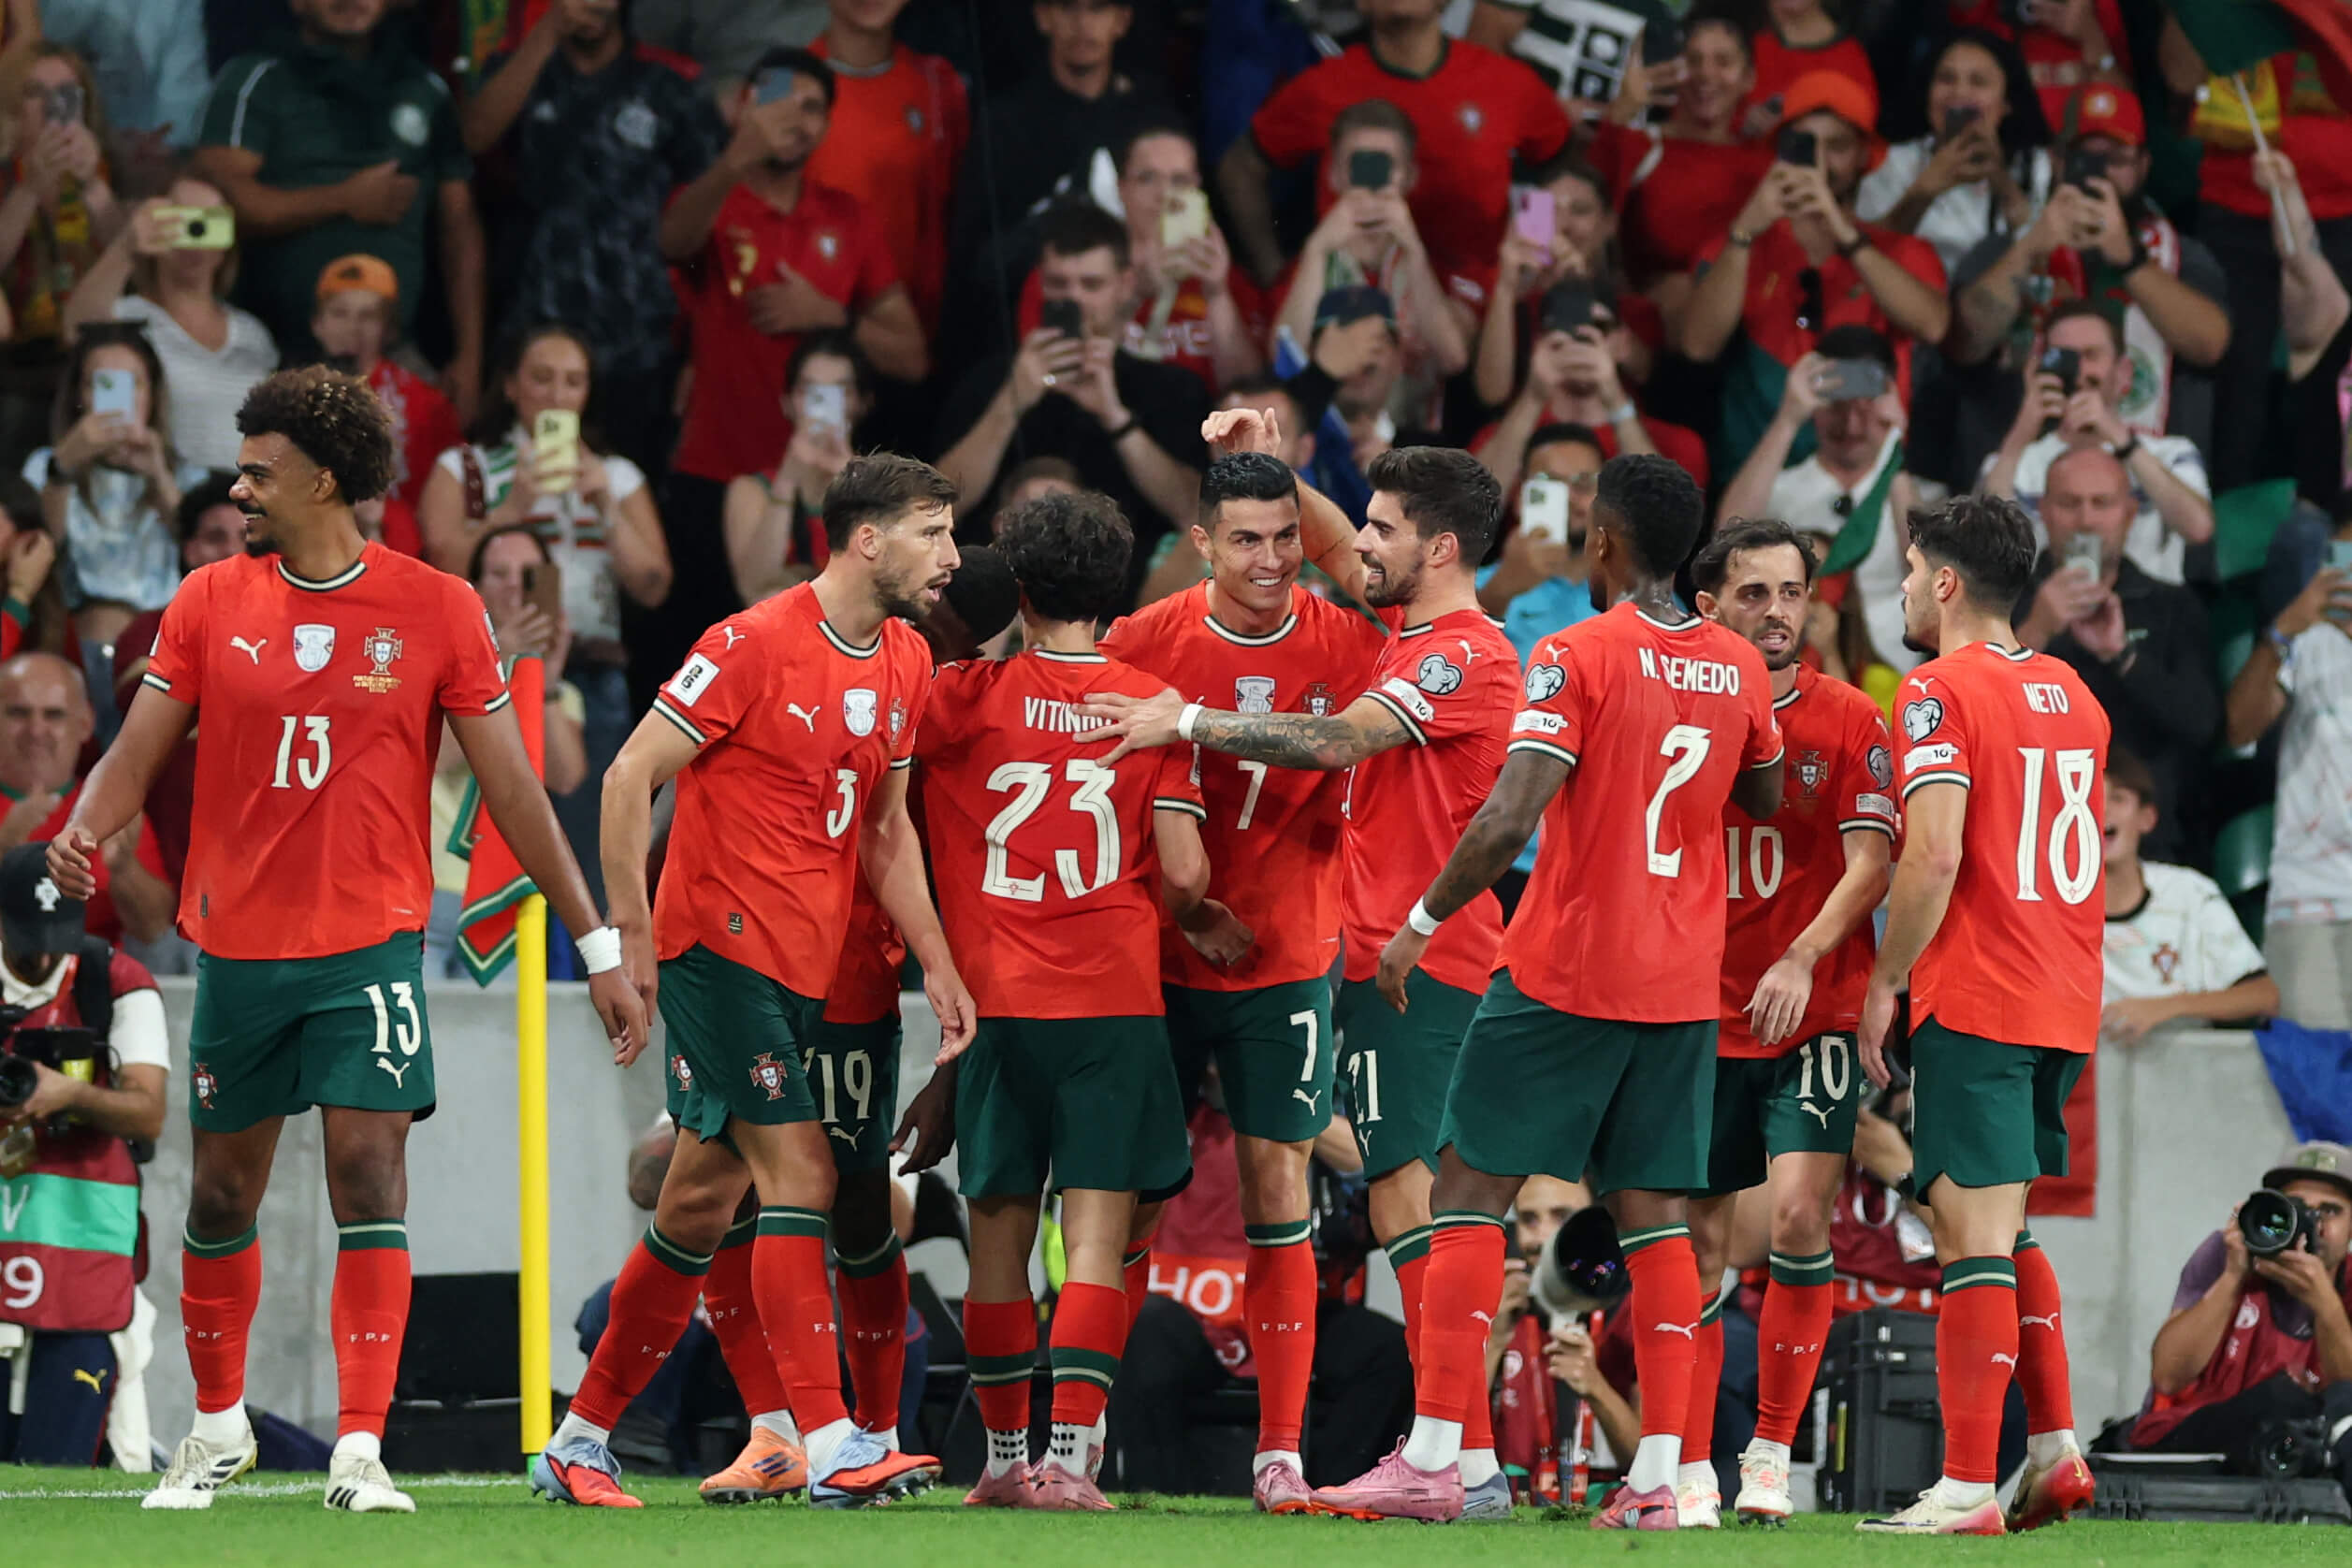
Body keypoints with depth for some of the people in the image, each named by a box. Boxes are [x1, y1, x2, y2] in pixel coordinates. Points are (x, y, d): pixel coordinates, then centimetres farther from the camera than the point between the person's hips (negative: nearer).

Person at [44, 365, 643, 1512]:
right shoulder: (210, 603, 3)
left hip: (369, 943, -3)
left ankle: (359, 1452, -13)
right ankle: (218, 1427, 30)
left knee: (369, 1175, -14)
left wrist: (598, 946, 0)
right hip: (237, 941, 3)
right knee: (221, 1196, 10)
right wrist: (80, 835, -22)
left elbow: (511, 788, 0)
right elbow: (136, 752, 2)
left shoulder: (434, 611, -3)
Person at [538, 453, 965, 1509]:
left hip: (805, 966, 8)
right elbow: (631, 776, -11)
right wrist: (632, 936, -14)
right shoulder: (755, 645, -13)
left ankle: (580, 1441, 17)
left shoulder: (905, 664, 11)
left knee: (700, 1204, 10)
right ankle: (831, 1444, -16)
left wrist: (937, 966, 12)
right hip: (721, 944, -8)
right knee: (798, 1174, -14)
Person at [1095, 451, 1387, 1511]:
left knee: (1277, 1187, -4)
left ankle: (1280, 1451, 0)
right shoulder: (1144, 641, -4)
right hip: (1155, 964, 0)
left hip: (1286, 964, 0)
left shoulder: (1346, 643, -3)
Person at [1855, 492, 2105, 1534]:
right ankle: (2055, 1448, 17)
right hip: (2067, 1002, 8)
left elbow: (1935, 857, -19)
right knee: (2002, 1227, 20)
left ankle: (1968, 1488, -12)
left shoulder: (1940, 692, -10)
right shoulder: (2072, 695, 15)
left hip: (1975, 1003, -8)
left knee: (1973, 1234, -9)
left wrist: (1885, 982, -9)